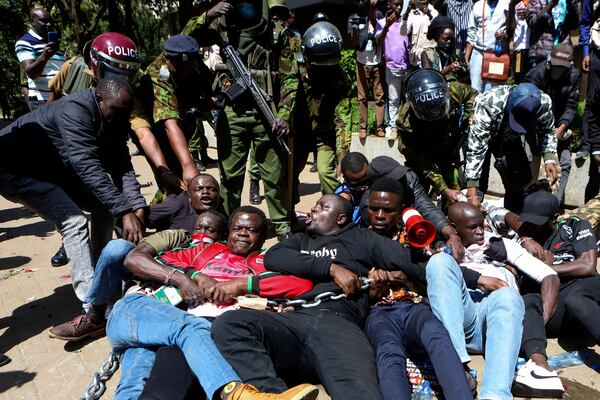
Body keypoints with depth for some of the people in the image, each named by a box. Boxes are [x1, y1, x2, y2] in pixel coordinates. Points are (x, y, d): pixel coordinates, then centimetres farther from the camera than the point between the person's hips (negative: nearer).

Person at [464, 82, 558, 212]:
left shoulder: (544, 103, -31)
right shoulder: (487, 105, -43)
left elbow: (547, 131, -10)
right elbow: (476, 148, -43)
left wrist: (549, 158, -26)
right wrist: (472, 190, -47)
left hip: (510, 139, 4)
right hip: (481, 136, -4)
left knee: (520, 180, 1)